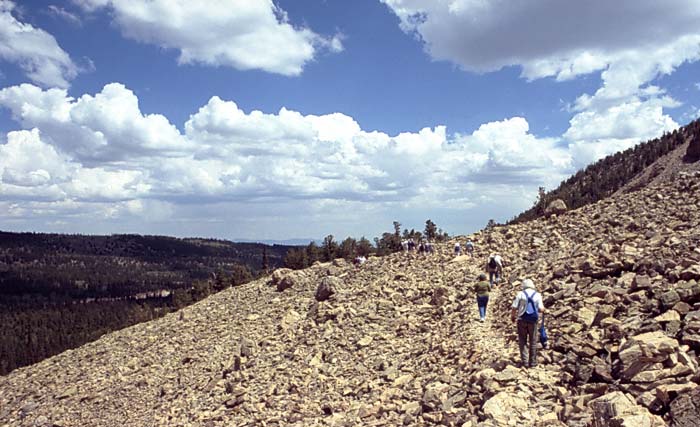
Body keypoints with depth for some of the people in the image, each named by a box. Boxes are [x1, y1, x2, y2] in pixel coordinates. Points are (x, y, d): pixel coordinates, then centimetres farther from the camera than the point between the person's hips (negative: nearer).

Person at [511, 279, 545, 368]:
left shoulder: (520, 294, -3)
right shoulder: (537, 295, -1)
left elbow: (514, 308, -7)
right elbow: (541, 309, -7)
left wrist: (512, 316, 12)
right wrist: (543, 309, 17)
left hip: (522, 320, -1)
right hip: (533, 321, 1)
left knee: (522, 341, 9)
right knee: (533, 341, 12)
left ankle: (524, 361, 6)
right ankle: (532, 362, 16)